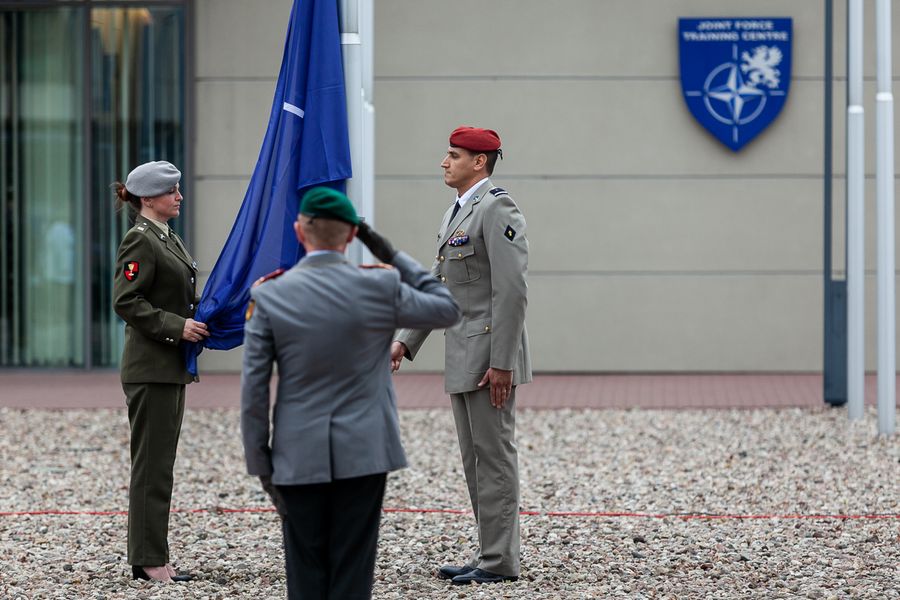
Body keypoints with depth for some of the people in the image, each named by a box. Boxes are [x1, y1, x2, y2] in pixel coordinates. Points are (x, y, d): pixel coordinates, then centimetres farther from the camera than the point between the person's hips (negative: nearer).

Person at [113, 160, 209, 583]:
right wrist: (177, 326, -21)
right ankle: (149, 561, -2)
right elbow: (126, 302, -20)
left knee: (160, 465, 12)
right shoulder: (140, 241, -13)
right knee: (152, 465, -6)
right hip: (151, 368, -10)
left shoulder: (170, 239, 16)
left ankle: (151, 557, 17)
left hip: (171, 367, 10)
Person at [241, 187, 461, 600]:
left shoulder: (267, 296, -6)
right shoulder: (380, 287, -7)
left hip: (298, 457, 0)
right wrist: (391, 256, 10)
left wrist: (260, 464, 4)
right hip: (364, 454, 0)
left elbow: (253, 391, -5)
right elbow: (448, 310, 11)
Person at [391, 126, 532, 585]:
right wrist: (406, 341, 14)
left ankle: (499, 561, -1)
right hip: (462, 358, 10)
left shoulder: (496, 208, -14)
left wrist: (502, 363, -22)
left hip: (489, 357, -10)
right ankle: (489, 553, 19)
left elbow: (512, 289, -20)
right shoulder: (456, 212, 18)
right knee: (475, 458, 13)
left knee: (494, 456, -5)